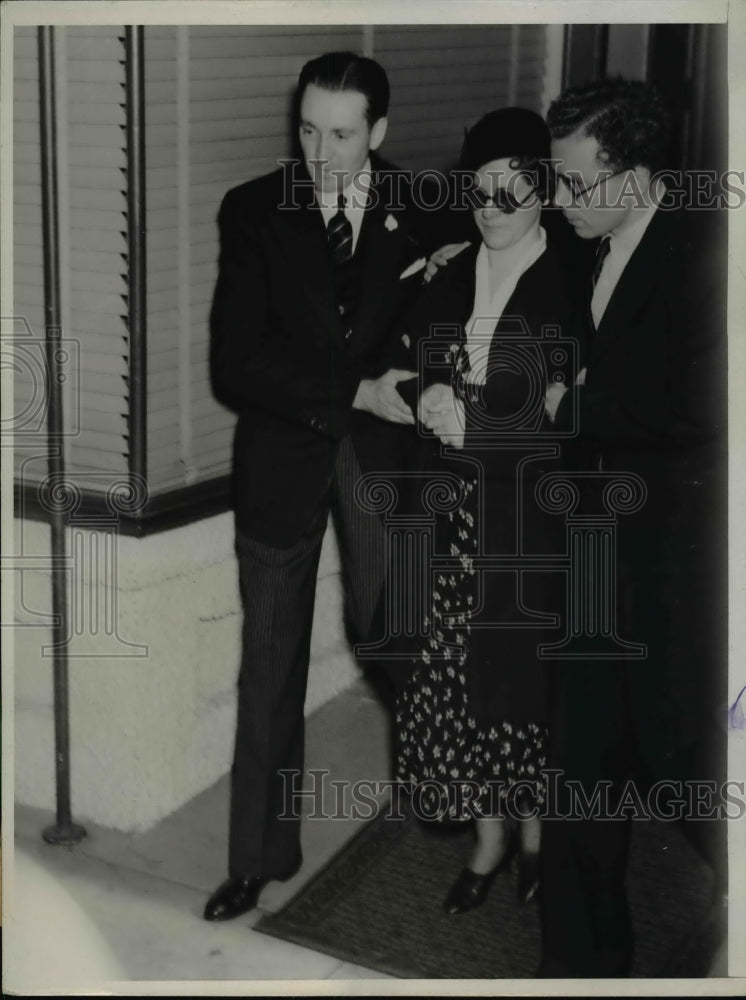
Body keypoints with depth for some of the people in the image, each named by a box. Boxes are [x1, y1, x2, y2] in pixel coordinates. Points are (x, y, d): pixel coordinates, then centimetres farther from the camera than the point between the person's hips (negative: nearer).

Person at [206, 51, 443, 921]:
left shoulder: (418, 215, -2)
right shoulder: (253, 212, -5)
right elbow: (237, 362, -12)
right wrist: (354, 392, -19)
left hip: (384, 450, 0)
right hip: (282, 456, 0)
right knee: (270, 667, 8)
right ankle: (262, 855, 22)